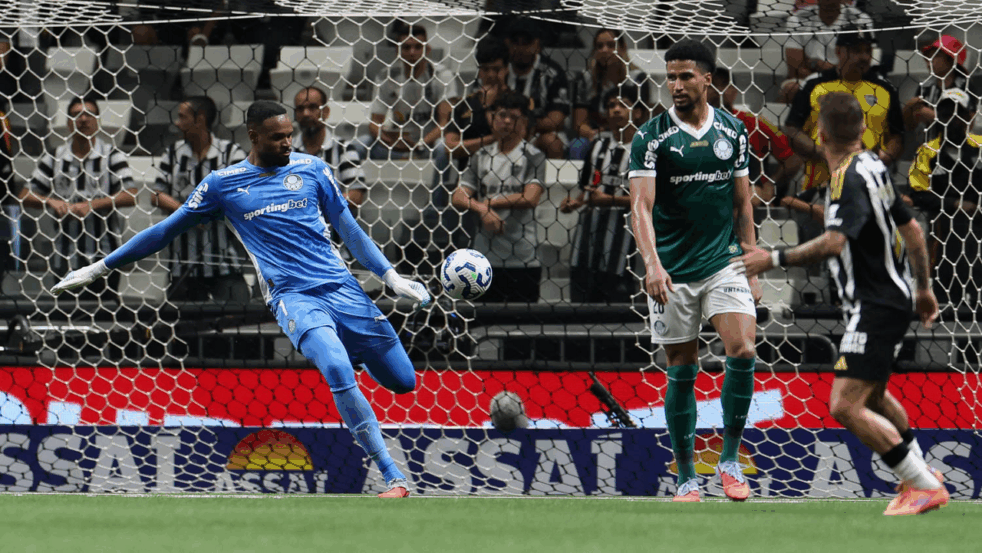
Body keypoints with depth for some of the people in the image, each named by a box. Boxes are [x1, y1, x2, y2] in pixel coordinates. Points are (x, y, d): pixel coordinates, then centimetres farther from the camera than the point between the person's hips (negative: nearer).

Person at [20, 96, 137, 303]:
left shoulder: (112, 156, 2)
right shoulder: (54, 158, 8)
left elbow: (130, 195, -9)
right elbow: (26, 196, 9)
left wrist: (91, 205, -16)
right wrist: (50, 201, -11)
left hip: (103, 256, -2)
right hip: (65, 259, 2)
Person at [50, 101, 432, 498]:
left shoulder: (312, 169, 10)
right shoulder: (224, 184, 6)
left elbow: (348, 228, 17)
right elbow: (168, 230, 14)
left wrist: (391, 277, 10)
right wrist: (101, 268, 15)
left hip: (342, 287, 3)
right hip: (292, 297, -3)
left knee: (404, 382, 2)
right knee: (337, 370, -31)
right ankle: (394, 479, -30)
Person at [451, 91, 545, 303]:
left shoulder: (533, 157, 2)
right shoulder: (481, 157, 13)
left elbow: (531, 198, -11)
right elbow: (458, 198, 5)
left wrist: (491, 202, -3)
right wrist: (483, 209, -14)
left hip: (523, 260, -4)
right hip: (485, 258, 4)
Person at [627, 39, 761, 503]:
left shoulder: (733, 131, 6)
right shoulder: (651, 137, -5)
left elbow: (742, 203, 13)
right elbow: (641, 205, -13)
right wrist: (652, 264, -27)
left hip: (724, 263, 2)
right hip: (672, 272, -2)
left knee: (743, 351, -16)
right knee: (682, 371, 2)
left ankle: (730, 459, -1)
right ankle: (686, 477, 13)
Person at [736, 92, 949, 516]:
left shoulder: (850, 179, -21)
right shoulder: (872, 167, 8)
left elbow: (834, 242, -36)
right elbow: (911, 229, 18)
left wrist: (775, 259, -33)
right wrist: (923, 288, 29)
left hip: (876, 307, -10)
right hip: (891, 297, 10)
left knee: (845, 406, -16)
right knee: (871, 395, 29)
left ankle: (925, 486, -13)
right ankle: (920, 475, 42)